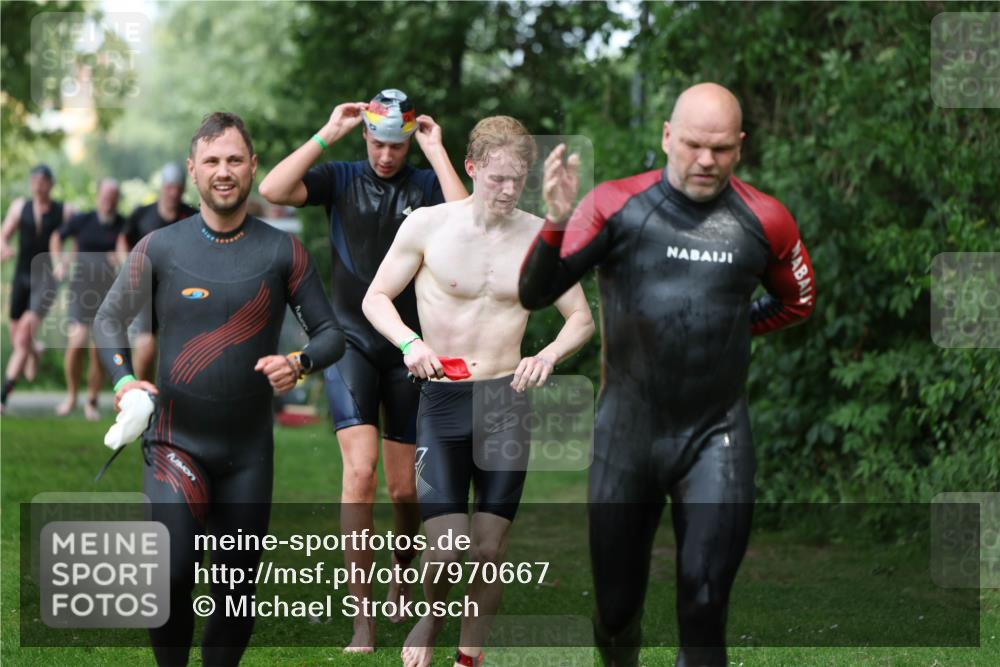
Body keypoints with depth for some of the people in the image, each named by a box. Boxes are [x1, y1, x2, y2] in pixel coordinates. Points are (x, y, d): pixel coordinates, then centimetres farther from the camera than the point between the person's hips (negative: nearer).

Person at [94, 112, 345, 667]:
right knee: (172, 571, -20)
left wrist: (300, 363, -17)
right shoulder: (159, 248, -2)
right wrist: (123, 379, -9)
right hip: (175, 440, -2)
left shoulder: (282, 252, -1)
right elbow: (110, 319, 10)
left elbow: (331, 333, 4)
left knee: (237, 589, 9)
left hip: (249, 449, 2)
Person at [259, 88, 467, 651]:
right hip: (351, 339, -1)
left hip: (408, 347, 1)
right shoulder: (341, 179, 4)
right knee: (360, 469, -18)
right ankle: (363, 619, -16)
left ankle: (403, 583, 36)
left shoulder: (425, 185, 3)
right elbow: (272, 190, -12)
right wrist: (327, 136, -12)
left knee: (404, 487, 7)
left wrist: (437, 152, -12)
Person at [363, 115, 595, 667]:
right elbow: (376, 297, 3)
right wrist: (409, 342, -17)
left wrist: (549, 354, -13)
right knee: (445, 549, -8)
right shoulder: (427, 225, -5)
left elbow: (582, 318, 8)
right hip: (441, 400, -1)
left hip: (506, 401, 2)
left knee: (490, 549, 2)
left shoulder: (540, 237, 0)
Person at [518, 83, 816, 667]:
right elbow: (533, 294, -14)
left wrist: (730, 328, 8)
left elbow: (798, 301, 19)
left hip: (716, 439, 0)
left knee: (704, 606, -6)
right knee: (616, 603, 12)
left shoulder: (764, 221, -1)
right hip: (627, 433, 0)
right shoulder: (617, 206, -7)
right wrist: (557, 224, -30)